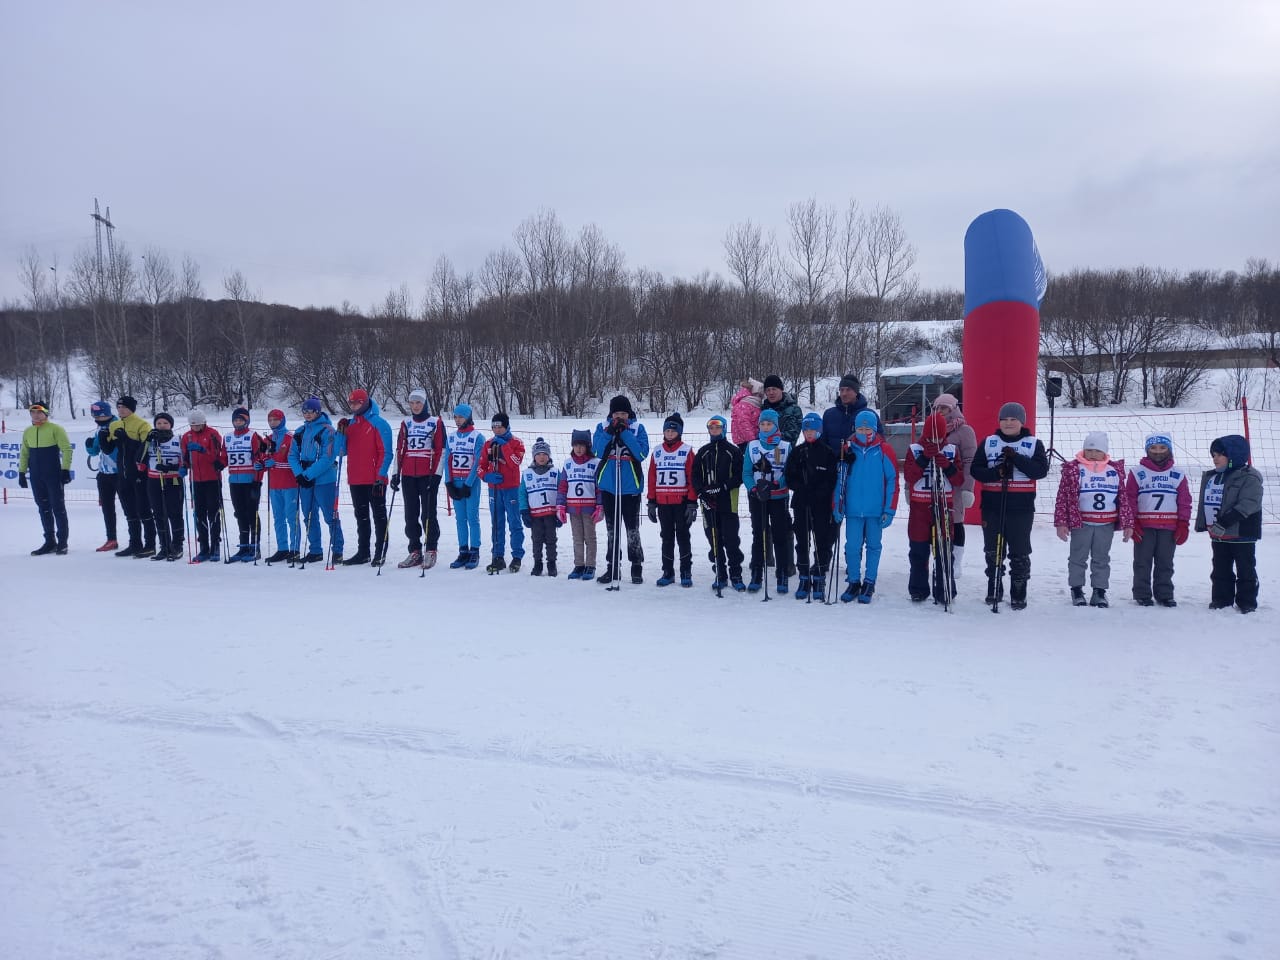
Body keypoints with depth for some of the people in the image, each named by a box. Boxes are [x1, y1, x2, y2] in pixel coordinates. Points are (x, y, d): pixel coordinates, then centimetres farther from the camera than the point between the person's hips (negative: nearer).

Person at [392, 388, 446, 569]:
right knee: (410, 515, 6)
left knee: (428, 514, -4)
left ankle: (431, 551, 5)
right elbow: (399, 450, 14)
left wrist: (436, 474, -9)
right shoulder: (406, 423, 13)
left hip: (428, 475, -4)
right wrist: (396, 474, 7)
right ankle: (415, 552, 13)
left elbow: (441, 450, -2)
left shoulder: (436, 423, 1)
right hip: (408, 476, 5)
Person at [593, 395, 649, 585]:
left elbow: (642, 453, -14)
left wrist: (625, 433, -18)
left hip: (631, 486, -2)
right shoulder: (602, 427, 3)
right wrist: (610, 432, -20)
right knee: (612, 529, 11)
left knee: (632, 529, 2)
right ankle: (613, 567, 20)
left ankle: (637, 567, 13)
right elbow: (597, 451, -10)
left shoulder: (637, 428, -1)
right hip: (608, 485, 2)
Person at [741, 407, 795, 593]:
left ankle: (783, 577, 7)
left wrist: (774, 484, -18)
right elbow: (746, 473, 1)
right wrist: (755, 488, -15)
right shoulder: (752, 446, 4)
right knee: (758, 536, 6)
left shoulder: (786, 447, 0)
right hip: (756, 498, 1)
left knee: (780, 536, 0)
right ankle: (756, 576, 12)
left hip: (779, 497, -1)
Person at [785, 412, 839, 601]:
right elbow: (790, 478, 5)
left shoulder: (828, 452, 1)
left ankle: (819, 580, 8)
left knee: (823, 542, 0)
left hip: (822, 505, -2)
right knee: (802, 542, 6)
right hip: (801, 505, 3)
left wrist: (818, 492, -15)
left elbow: (833, 480, -4)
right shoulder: (797, 452, 9)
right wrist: (804, 489, -10)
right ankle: (804, 579, 15)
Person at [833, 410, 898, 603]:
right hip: (853, 509, 1)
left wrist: (889, 510, -6)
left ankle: (869, 584, 18)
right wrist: (837, 507, 2)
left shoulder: (884, 450, -2)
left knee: (873, 546, 8)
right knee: (852, 547, 3)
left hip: (876, 510, -1)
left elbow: (892, 480, -2)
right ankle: (853, 582, 17)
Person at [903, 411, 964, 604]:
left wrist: (949, 467, -15)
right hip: (919, 507, 0)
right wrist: (924, 457, -18)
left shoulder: (952, 450, 6)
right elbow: (909, 476, -9)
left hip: (944, 506, 0)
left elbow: (959, 481, 3)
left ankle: (944, 592, 8)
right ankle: (918, 590, 15)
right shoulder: (914, 449, 3)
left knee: (944, 550, 0)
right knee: (918, 551, 5)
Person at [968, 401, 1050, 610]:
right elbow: (975, 469, 2)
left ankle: (1018, 595, 13)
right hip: (992, 505, 2)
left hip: (1021, 508, -2)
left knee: (1020, 553, 3)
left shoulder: (1033, 444, 3)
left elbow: (1041, 470, -9)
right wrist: (995, 473, -16)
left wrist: (1017, 459, -20)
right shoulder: (988, 443, 8)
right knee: (993, 551, 10)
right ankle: (994, 590, 23)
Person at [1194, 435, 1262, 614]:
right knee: (1221, 570, 14)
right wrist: (1202, 524, 10)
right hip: (1218, 535, 7)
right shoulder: (1209, 477, 11)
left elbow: (1246, 505, -23)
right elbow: (1204, 503, 17)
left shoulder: (1249, 477, -13)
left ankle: (1247, 602, 13)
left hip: (1242, 534, -7)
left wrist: (1223, 523, -28)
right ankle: (1221, 599, 23)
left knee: (1245, 570, 4)